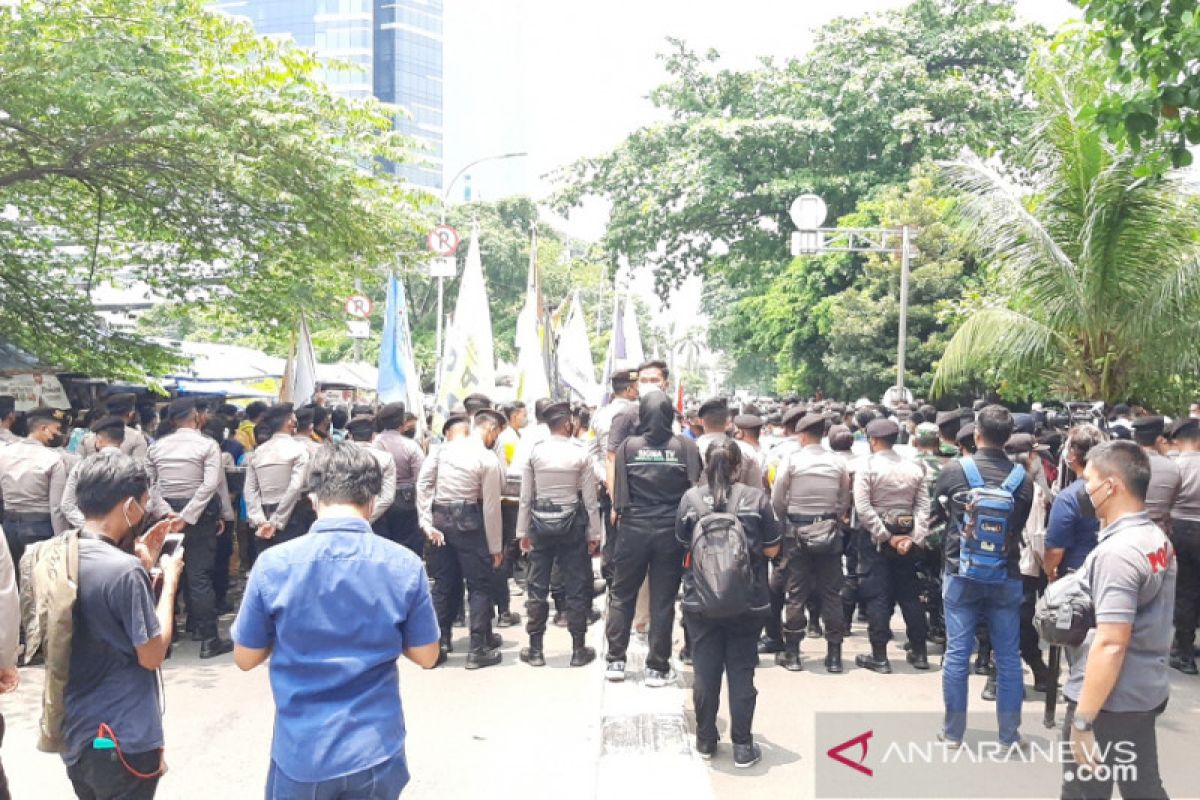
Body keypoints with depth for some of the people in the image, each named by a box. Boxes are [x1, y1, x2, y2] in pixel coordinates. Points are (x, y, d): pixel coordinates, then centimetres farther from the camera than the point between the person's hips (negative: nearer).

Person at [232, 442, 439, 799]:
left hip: (301, 753, 0)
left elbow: (245, 659, -1)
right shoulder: (405, 565, -10)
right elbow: (426, 656, 0)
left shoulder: (274, 564, -12)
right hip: (376, 750, 1)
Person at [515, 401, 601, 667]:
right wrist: (594, 533, 2)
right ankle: (578, 650, 12)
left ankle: (535, 650, 13)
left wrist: (523, 532, 6)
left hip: (540, 523, 2)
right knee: (576, 586, 7)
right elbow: (589, 499, -5)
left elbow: (525, 496, -1)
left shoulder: (534, 452, -3)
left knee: (537, 587, 8)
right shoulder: (580, 454, -7)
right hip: (572, 523, -1)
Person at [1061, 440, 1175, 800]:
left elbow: (1110, 645, -27)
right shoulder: (1157, 539, 6)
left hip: (1110, 699, -9)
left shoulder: (1117, 552, -23)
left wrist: (1082, 721, -24)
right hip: (1146, 691, 9)